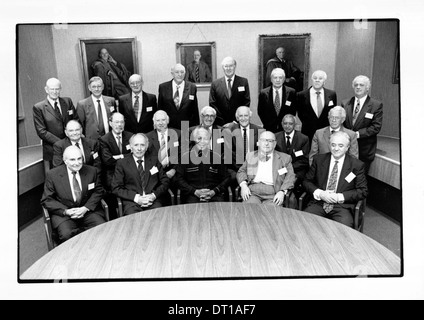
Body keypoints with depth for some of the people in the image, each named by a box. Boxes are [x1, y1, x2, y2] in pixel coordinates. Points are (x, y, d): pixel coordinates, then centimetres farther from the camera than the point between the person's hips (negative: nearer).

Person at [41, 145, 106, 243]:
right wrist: (66, 211, -15)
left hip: (88, 210, 2)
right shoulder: (52, 175, -3)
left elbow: (98, 191, 7)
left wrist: (86, 208, -9)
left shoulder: (91, 171, 2)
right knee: (66, 235, -30)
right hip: (63, 213, -1)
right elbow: (46, 200, -1)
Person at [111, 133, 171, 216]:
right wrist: (136, 198, -10)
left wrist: (154, 195, -5)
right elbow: (116, 188, 3)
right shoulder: (122, 163, 6)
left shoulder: (154, 159, 12)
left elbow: (165, 181, 13)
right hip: (132, 202, -2)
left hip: (153, 200, 2)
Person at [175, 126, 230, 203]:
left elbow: (226, 178, 12)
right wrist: (195, 191, -7)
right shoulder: (185, 157, 8)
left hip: (214, 195, 1)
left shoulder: (217, 157, 11)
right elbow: (179, 179, 6)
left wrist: (214, 192, -5)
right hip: (192, 195, -1)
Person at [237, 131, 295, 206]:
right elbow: (241, 171, 21)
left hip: (273, 195, -1)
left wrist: (282, 192, -10)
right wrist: (243, 185, 1)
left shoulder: (284, 158, 11)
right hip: (252, 192, 1)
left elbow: (290, 177, 6)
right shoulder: (250, 156, 18)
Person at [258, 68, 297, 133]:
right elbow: (260, 111, 5)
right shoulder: (263, 93, -1)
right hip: (270, 129, 0)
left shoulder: (291, 92, -2)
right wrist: (267, 124, -2)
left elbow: (293, 110, 4)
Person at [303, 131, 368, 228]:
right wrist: (319, 193, -8)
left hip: (342, 207, -2)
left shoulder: (357, 165, 2)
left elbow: (363, 191, 2)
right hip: (319, 203, 2)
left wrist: (339, 197, -11)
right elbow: (307, 181, 11)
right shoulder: (319, 159, 8)